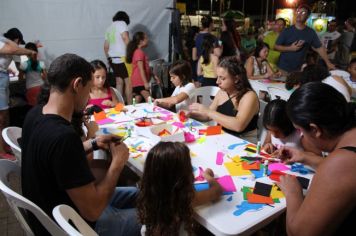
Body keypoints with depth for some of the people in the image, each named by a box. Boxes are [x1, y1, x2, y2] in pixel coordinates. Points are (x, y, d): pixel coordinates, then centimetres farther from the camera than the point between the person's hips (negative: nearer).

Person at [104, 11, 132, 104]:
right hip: (122, 58, -8)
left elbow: (106, 46, 20)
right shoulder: (122, 23, 0)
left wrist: (109, 58, 28)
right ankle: (130, 105, -7)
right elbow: (125, 38, -15)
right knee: (129, 82, -6)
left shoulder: (109, 28, 20)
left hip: (113, 59, 8)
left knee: (119, 82, 11)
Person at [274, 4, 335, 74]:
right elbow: (276, 47, -2)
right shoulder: (287, 31, -3)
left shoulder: (310, 32, 1)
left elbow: (319, 48, 3)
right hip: (283, 68, -1)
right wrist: (290, 48, -15)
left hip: (299, 70, 2)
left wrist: (328, 63, -4)